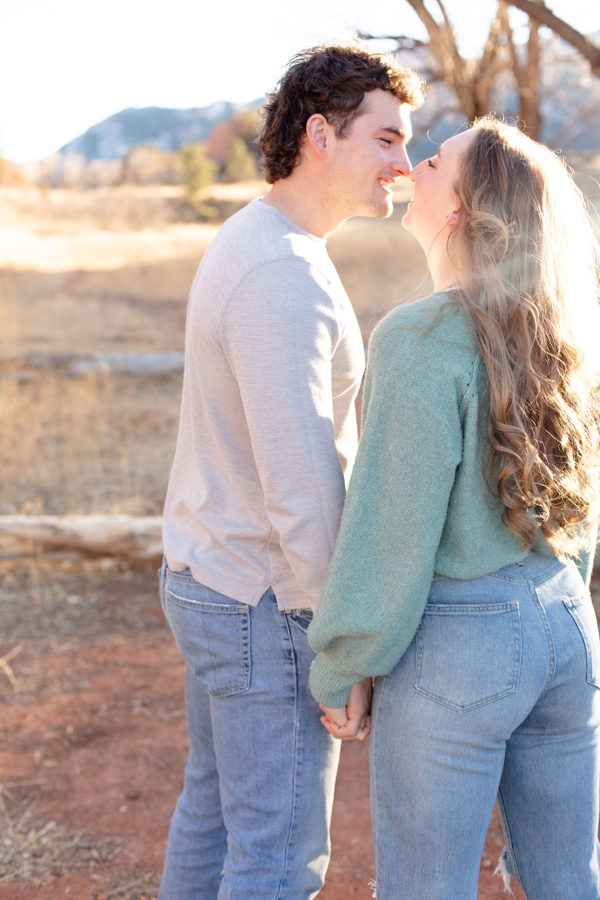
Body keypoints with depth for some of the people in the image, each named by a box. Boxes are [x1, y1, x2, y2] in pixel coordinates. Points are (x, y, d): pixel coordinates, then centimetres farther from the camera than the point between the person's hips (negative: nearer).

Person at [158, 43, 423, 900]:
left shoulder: (252, 246, 8)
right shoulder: (283, 278, -26)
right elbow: (301, 482, -28)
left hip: (213, 576, 10)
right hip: (268, 610, -10)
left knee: (218, 802, 23)